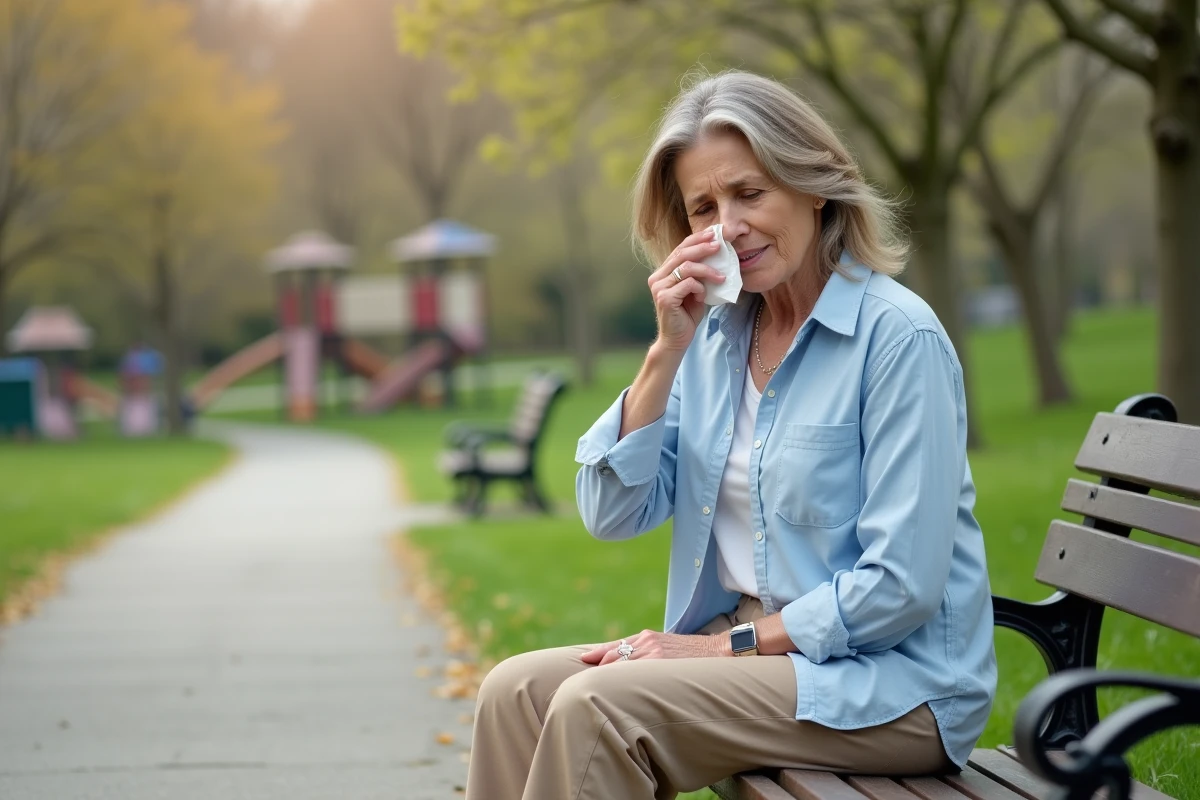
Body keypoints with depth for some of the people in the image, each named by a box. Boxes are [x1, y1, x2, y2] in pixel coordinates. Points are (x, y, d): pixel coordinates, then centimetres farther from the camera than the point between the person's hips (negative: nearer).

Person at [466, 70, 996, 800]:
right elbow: (613, 513, 1)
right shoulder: (716, 334, 7)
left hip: (891, 683, -7)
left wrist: (723, 645, -14)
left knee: (599, 706, -24)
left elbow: (901, 585, -18)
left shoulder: (899, 336, -14)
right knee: (517, 691, -12)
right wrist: (666, 351, -9)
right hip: (742, 648, 7)